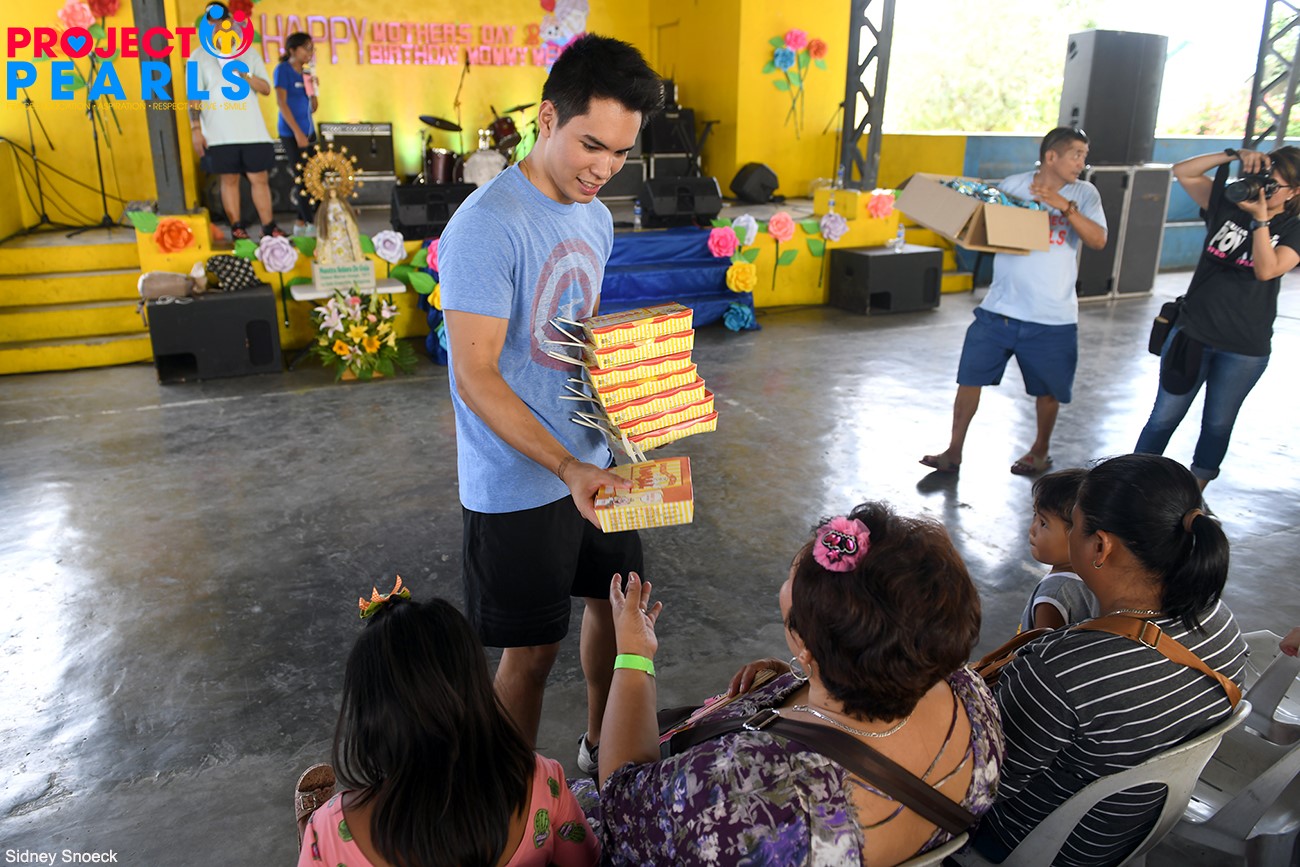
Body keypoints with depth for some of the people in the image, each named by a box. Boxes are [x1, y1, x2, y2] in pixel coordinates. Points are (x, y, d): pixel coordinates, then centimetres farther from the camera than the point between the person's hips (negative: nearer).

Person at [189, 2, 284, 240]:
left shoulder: (249, 53, 11)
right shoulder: (199, 57, 5)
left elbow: (266, 89, 7)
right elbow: (194, 97, 1)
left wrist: (247, 77, -11)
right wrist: (195, 129, -7)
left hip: (252, 131, 1)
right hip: (219, 134, -1)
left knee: (259, 178, 1)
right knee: (229, 180, 2)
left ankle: (269, 228, 7)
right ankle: (237, 229, 7)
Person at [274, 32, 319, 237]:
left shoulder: (306, 73, 13)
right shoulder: (283, 70, -7)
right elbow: (282, 102, -12)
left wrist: (313, 89, -4)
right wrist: (297, 132, -17)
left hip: (308, 131, 7)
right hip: (292, 133, -7)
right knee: (302, 177, -6)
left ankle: (301, 222, 14)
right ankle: (311, 223, -4)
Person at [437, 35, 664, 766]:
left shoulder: (595, 217, 5)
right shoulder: (486, 226, -21)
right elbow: (477, 379, -24)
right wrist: (568, 468, -31)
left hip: (594, 462, 8)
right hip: (520, 484, -8)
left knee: (616, 601, 21)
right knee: (532, 649, 6)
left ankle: (602, 749, 46)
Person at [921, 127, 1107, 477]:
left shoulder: (1084, 193, 1)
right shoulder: (1012, 185, 2)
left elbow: (1098, 240, -13)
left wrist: (1065, 206, -23)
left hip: (1052, 317, 0)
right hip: (999, 309, 1)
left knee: (1047, 390, 11)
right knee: (970, 376, 0)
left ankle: (1041, 450, 34)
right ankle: (954, 451, 11)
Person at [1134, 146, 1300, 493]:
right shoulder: (1227, 207, 1)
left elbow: (1266, 270, -20)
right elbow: (1182, 172, -5)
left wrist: (1261, 218, -20)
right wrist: (1233, 155, -15)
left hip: (1244, 348, 0)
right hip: (1192, 333, 1)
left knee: (1217, 424, 13)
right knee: (1164, 417, 6)